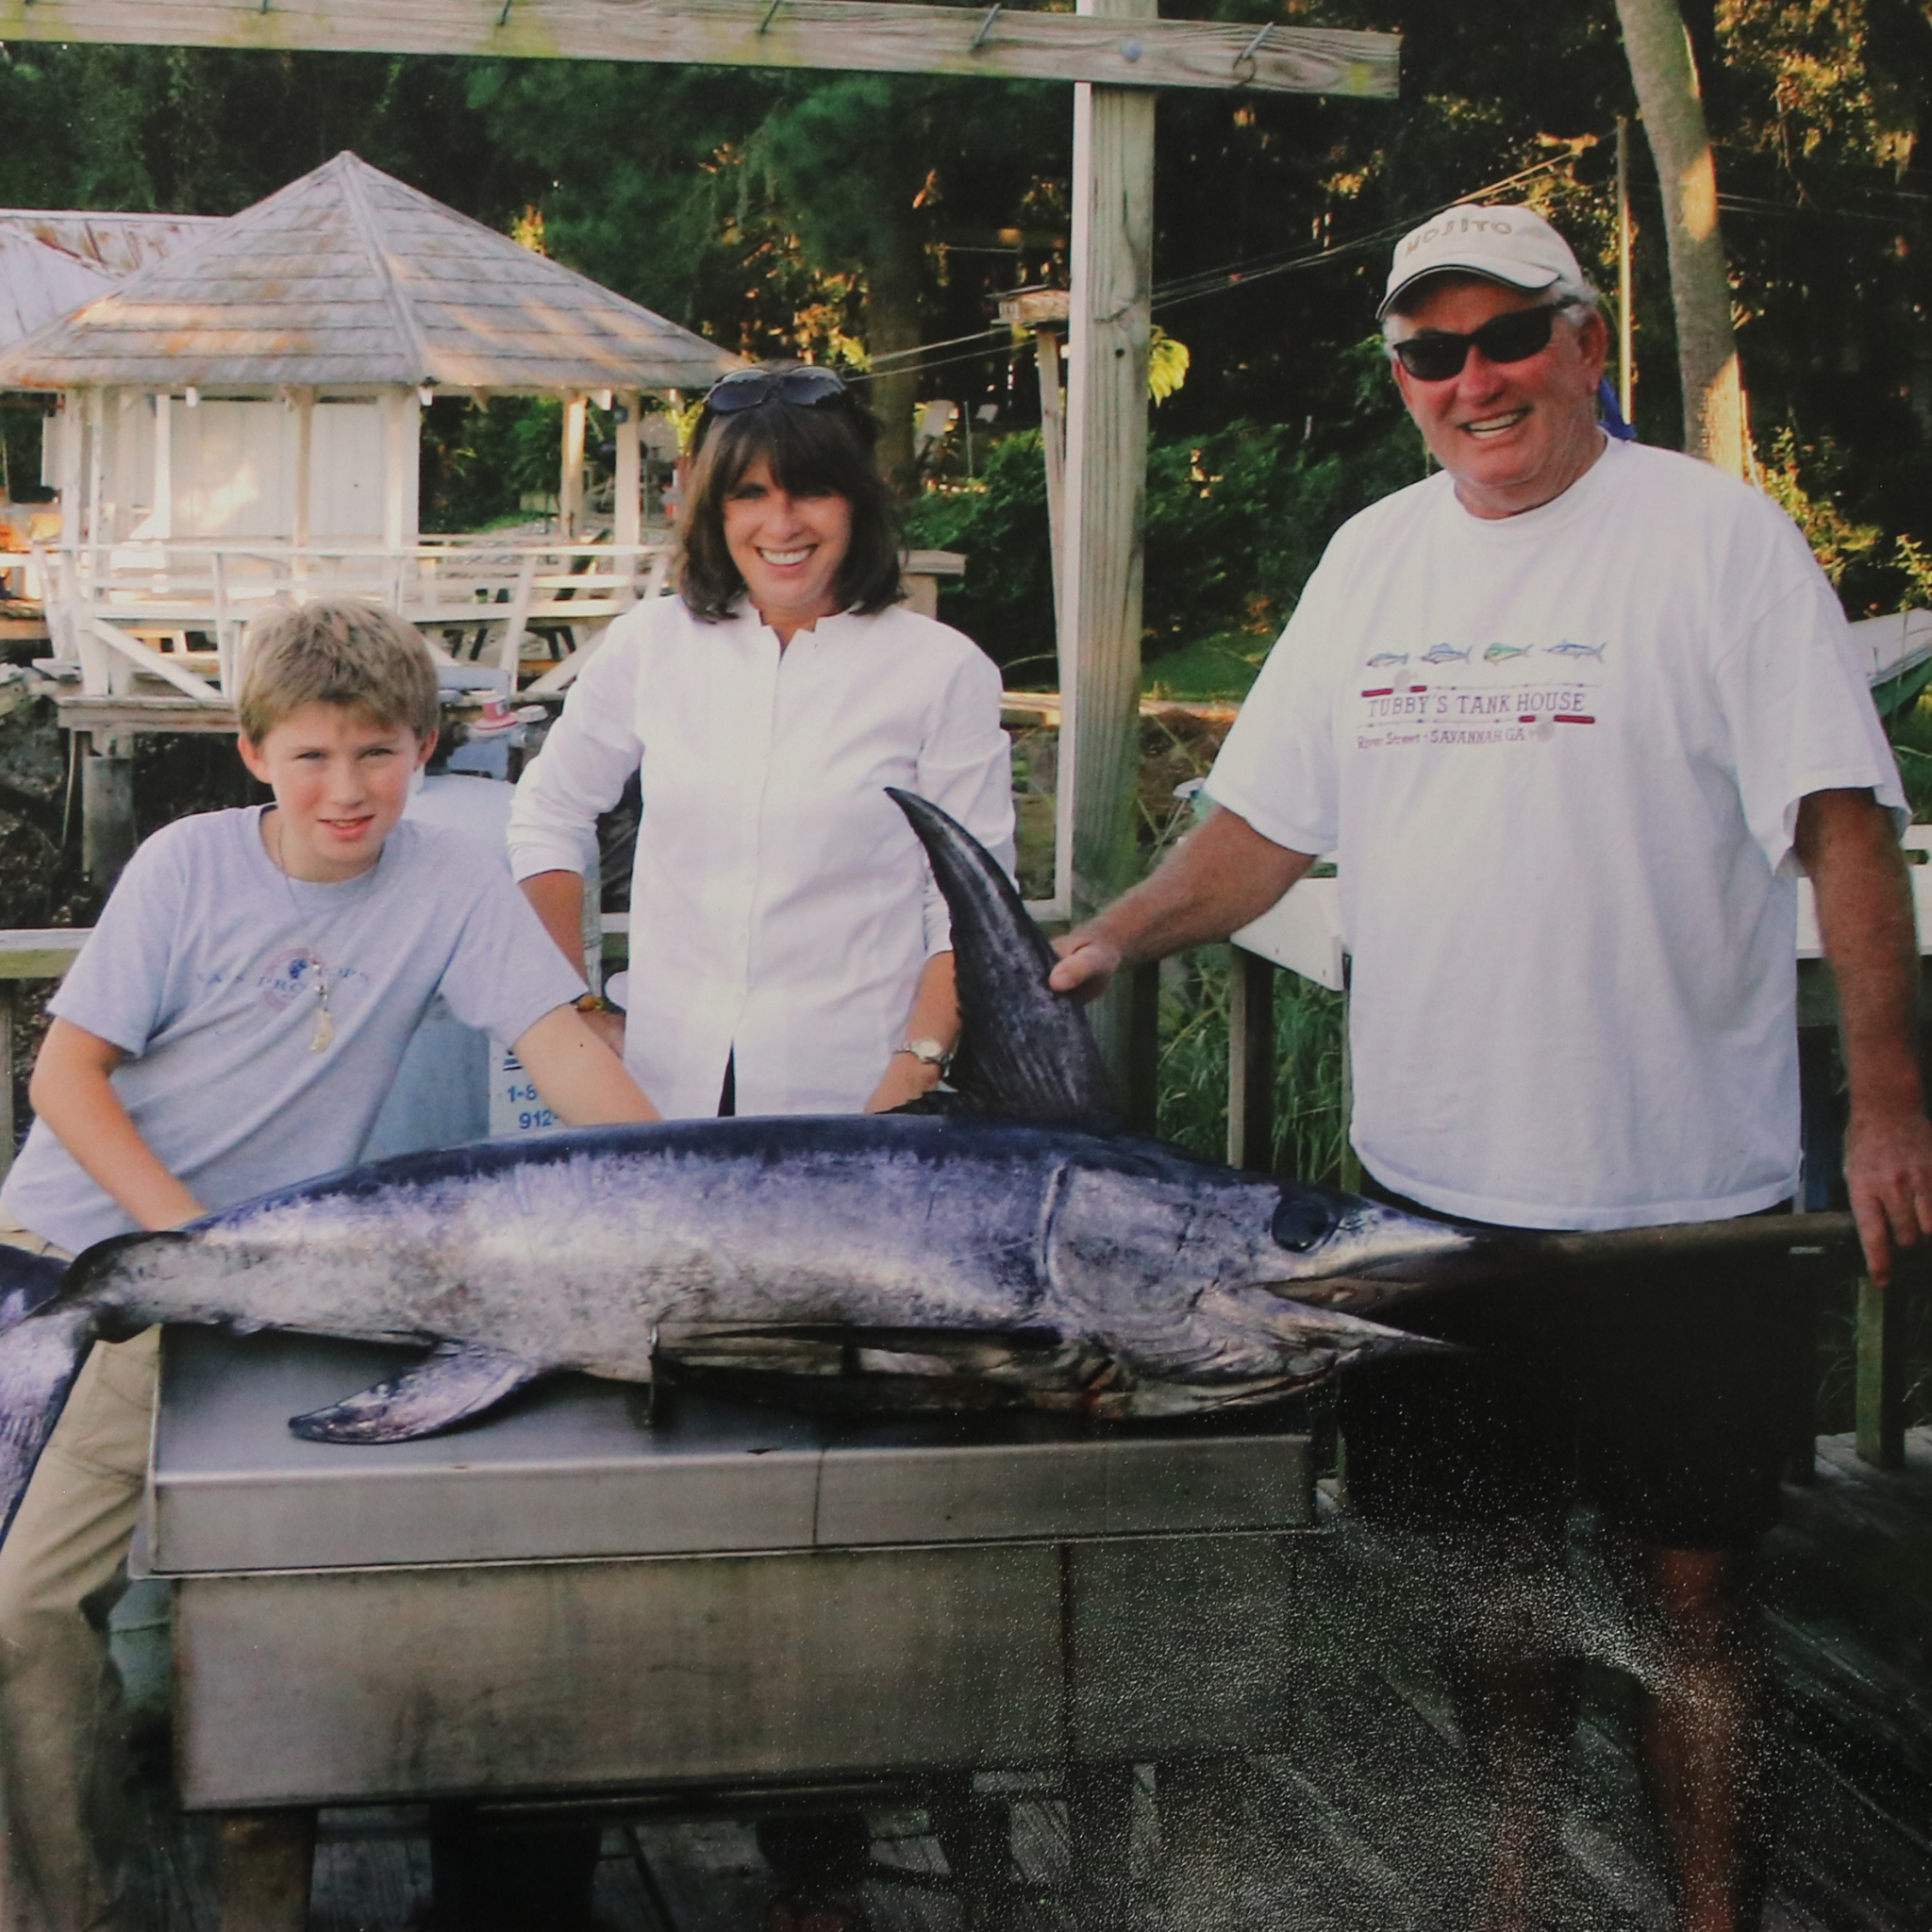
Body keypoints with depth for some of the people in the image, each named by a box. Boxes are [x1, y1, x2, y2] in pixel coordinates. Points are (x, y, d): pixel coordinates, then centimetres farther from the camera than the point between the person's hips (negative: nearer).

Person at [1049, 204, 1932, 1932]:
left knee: (1690, 1574, 4)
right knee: (1475, 1553, 16)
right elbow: (1266, 825, 14)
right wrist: (1112, 942, 0)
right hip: (1429, 1186, 5)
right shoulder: (1375, 554, 10)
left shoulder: (1717, 535, -5)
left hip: (1676, 1191, -5)